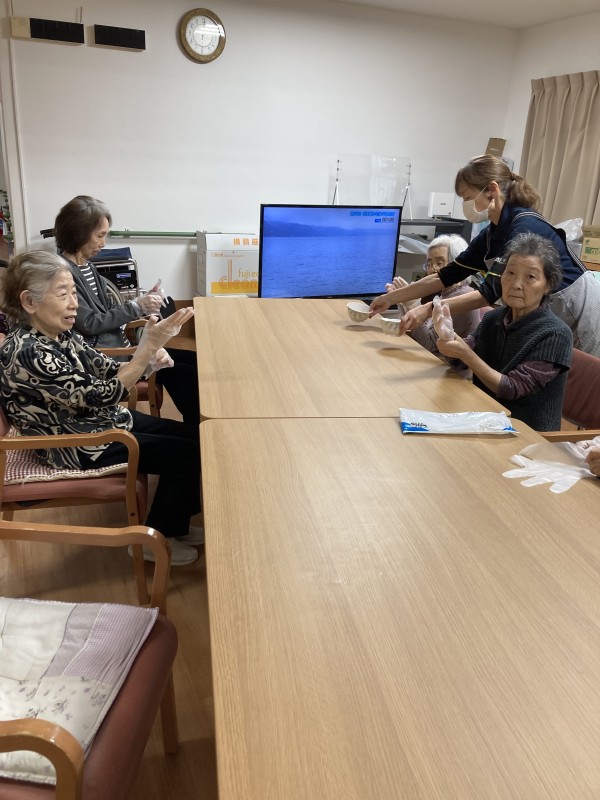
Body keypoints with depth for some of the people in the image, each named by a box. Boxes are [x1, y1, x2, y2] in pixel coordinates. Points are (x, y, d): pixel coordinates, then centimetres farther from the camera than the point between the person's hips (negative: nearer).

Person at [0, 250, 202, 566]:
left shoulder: (59, 333, -1)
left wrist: (148, 355, -17)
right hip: (78, 445, -9)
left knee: (194, 435, 7)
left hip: (104, 420, 9)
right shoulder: (28, 353, -29)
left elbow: (106, 370, 4)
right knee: (186, 454, -8)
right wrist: (149, 345, -33)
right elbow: (100, 396, -29)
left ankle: (176, 525, 23)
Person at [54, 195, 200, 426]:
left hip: (116, 345, 9)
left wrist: (142, 302, -3)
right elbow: (89, 324, -19)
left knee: (195, 361, 0)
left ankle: (195, 431, 6)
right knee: (185, 374, -15)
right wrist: (136, 307, -15)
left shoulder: (86, 266, 12)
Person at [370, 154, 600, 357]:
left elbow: (492, 292, -31)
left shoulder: (524, 227, -26)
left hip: (579, 311, -8)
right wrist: (391, 298, 3)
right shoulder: (492, 234, 1)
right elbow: (447, 275, 3)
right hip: (547, 315, 8)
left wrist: (428, 310, -33)